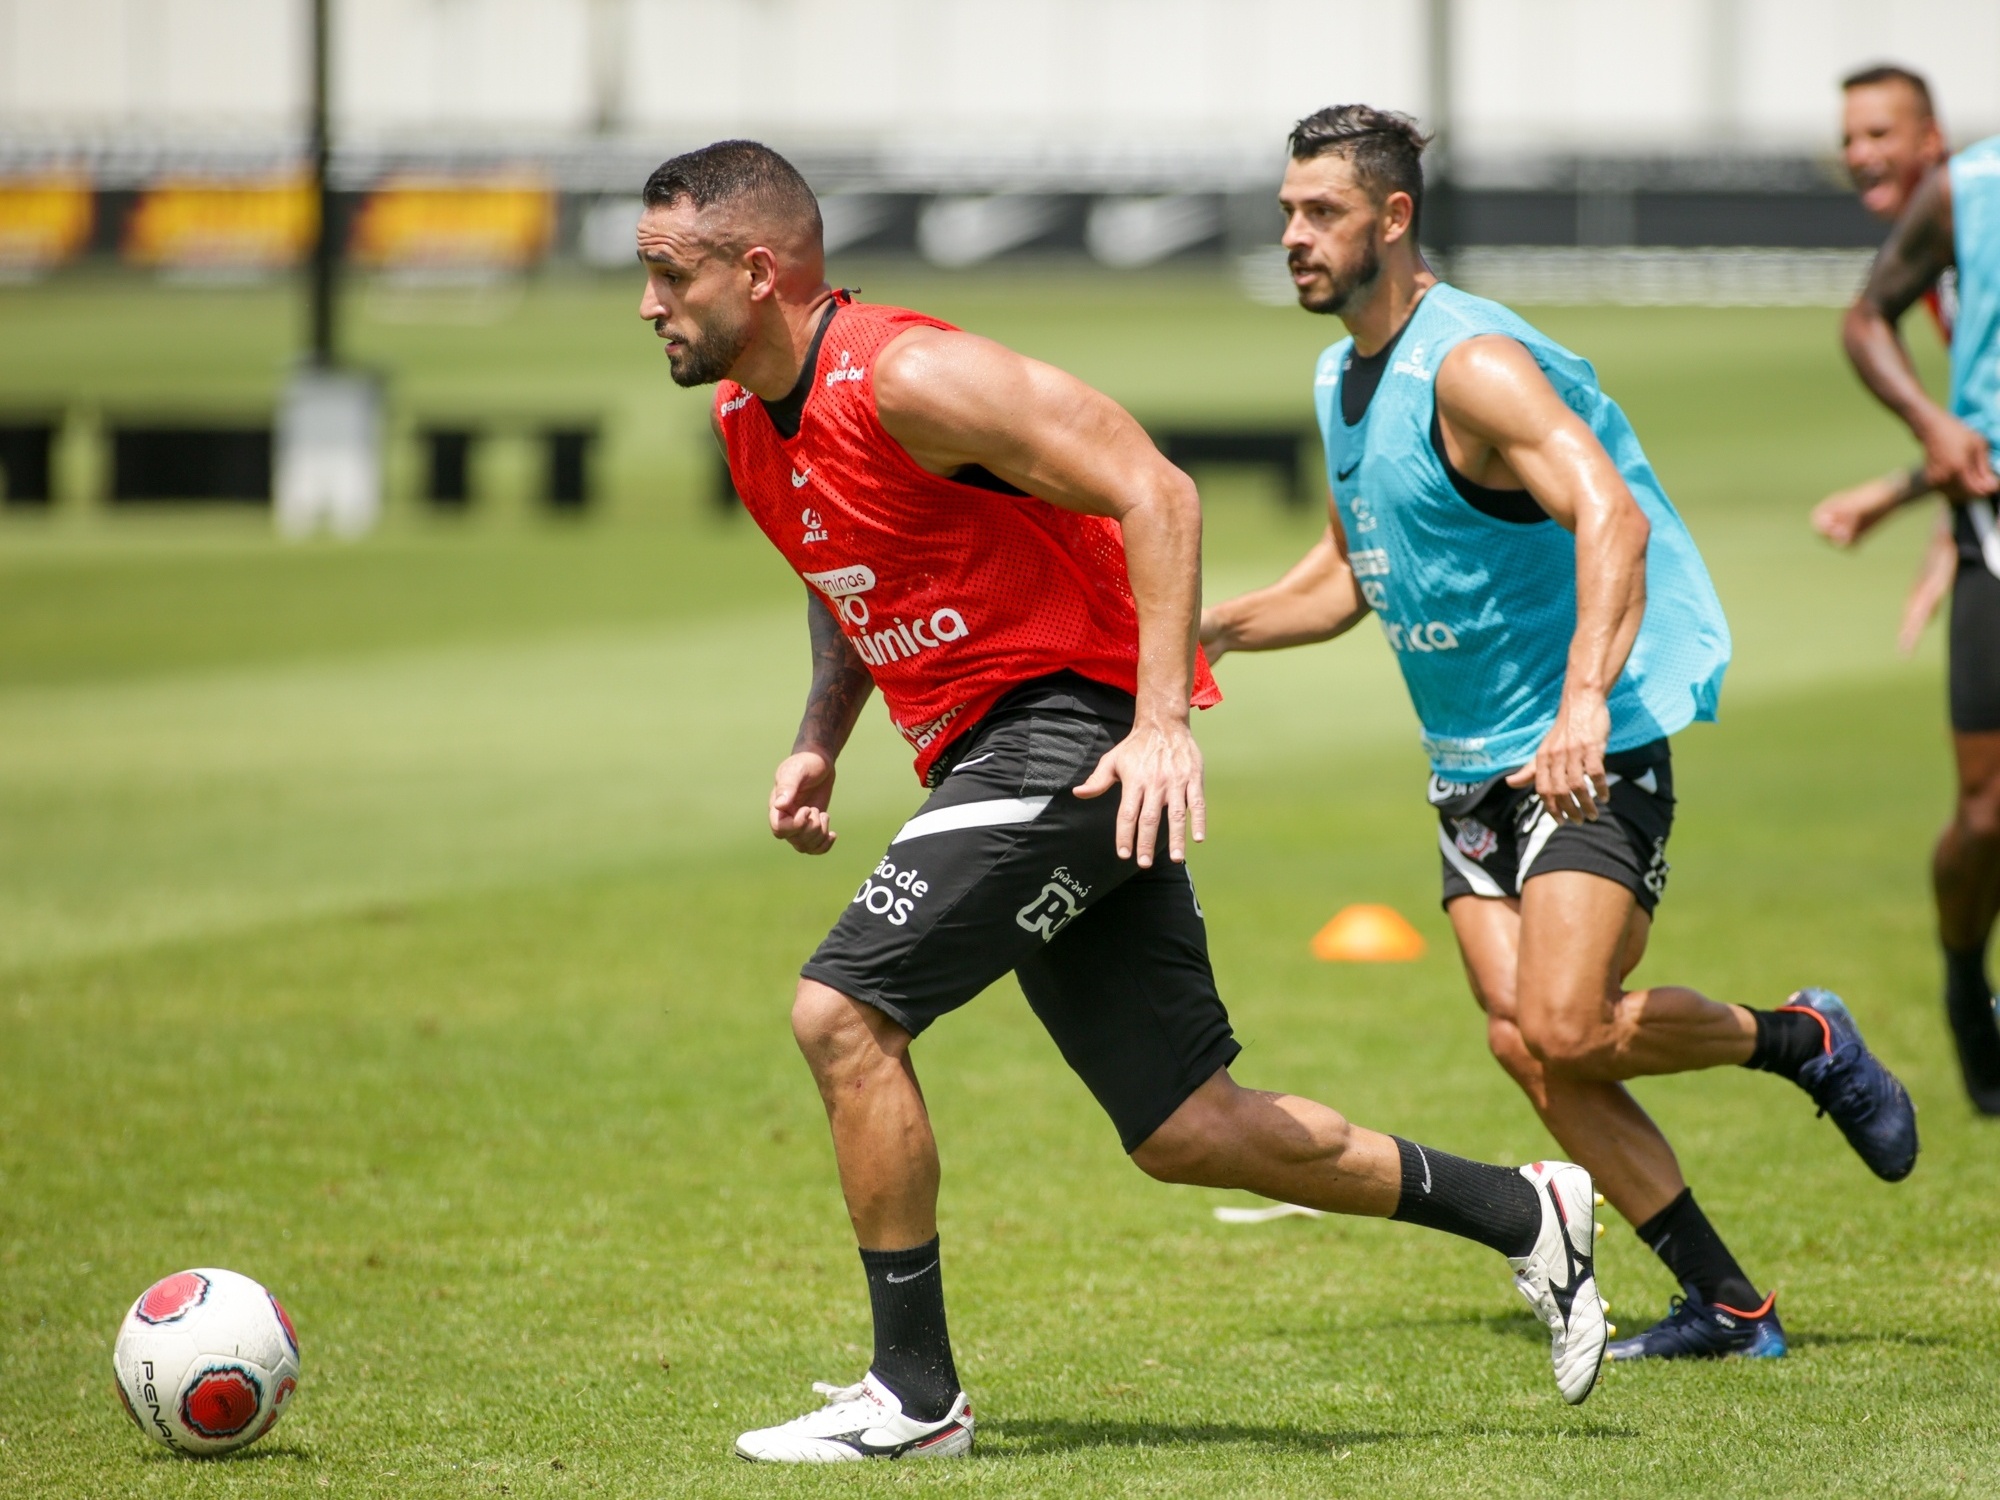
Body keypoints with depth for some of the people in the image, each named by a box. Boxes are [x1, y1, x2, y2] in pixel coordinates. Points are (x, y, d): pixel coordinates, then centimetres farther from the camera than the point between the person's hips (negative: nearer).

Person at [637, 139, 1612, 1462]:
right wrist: (820, 739, 11)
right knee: (1188, 1135, 9)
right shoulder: (747, 417, 8)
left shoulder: (907, 378, -19)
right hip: (991, 754, 9)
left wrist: (1163, 721, -27)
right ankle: (1525, 1215, 24)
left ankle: (915, 1394, -7)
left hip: (1078, 732, -9)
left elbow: (1153, 492, -21)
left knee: (842, 1010, -17)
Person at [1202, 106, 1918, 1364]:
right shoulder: (1343, 378, 11)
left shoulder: (1471, 363, -19)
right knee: (1525, 1046, -4)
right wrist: (1210, 632, 10)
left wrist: (1586, 697, -45)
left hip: (1590, 753, -8)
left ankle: (1803, 1040, 8)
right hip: (1471, 765, 9)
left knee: (1567, 1030, -20)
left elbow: (1611, 516, -32)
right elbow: (1353, 572, 25)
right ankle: (1728, 1307, 4)